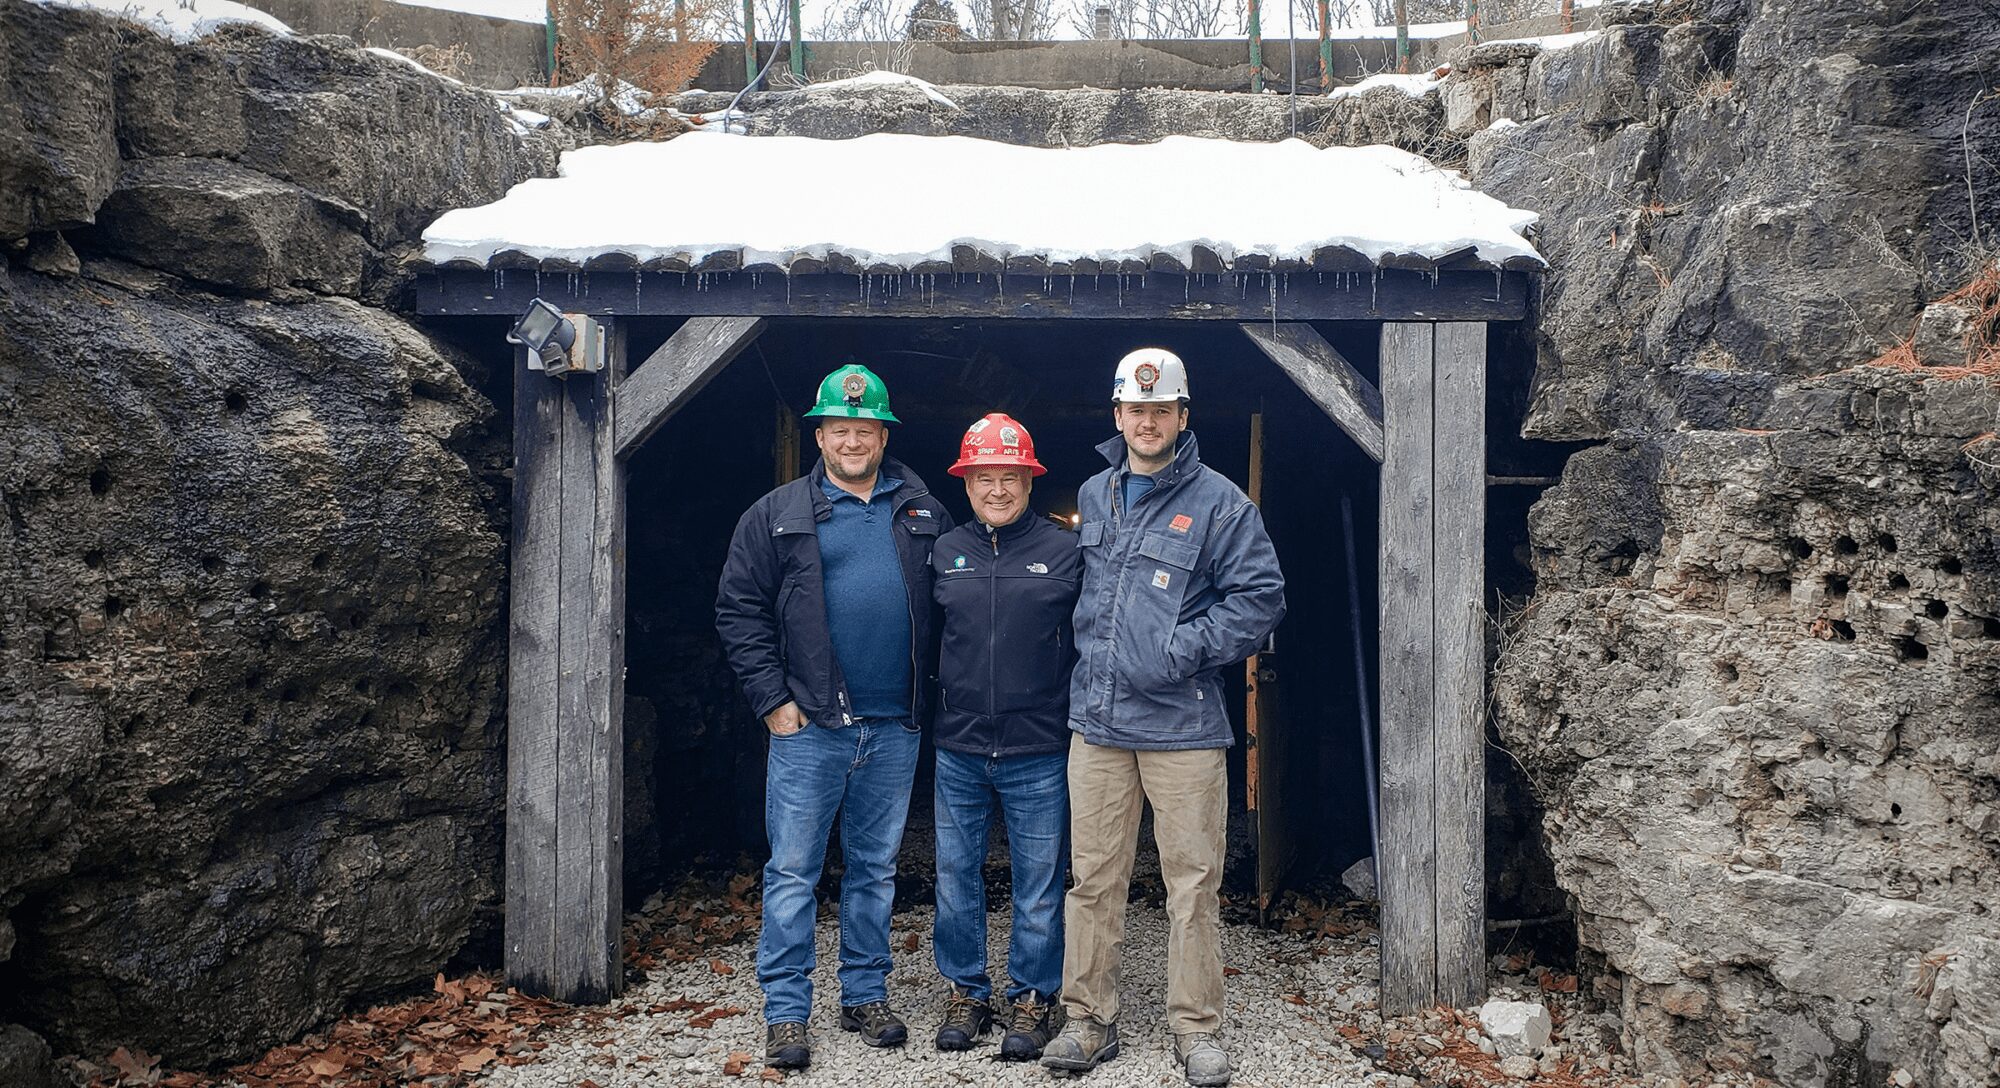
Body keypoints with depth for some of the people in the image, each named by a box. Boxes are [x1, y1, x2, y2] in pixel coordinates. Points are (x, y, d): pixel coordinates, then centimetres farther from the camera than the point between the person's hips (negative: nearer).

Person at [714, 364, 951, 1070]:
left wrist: (933, 694, 3)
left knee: (875, 868, 13)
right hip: (809, 726, -2)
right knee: (793, 870, 0)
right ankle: (785, 1012, 11)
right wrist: (774, 700, -7)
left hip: (894, 729, 3)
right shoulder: (777, 516, 2)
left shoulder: (923, 514, 9)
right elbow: (739, 610, 0)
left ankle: (865, 997, 26)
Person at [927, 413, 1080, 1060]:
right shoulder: (943, 553, 6)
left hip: (1038, 754, -3)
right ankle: (966, 993, 27)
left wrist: (1079, 717, -1)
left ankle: (1032, 1000, 22)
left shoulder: (1064, 552, -1)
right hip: (957, 752, 3)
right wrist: (929, 711, 12)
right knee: (955, 878, 11)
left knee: (1039, 885, 7)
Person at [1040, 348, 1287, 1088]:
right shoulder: (1091, 497, 13)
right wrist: (1086, 657, 13)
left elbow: (1261, 596, -5)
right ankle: (1089, 1020, 21)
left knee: (1193, 881, 3)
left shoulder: (1218, 502, -3)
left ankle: (1196, 1029, 17)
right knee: (1094, 877, 9)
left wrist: (1187, 650, -11)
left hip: (1182, 722, -4)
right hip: (1096, 720, 4)